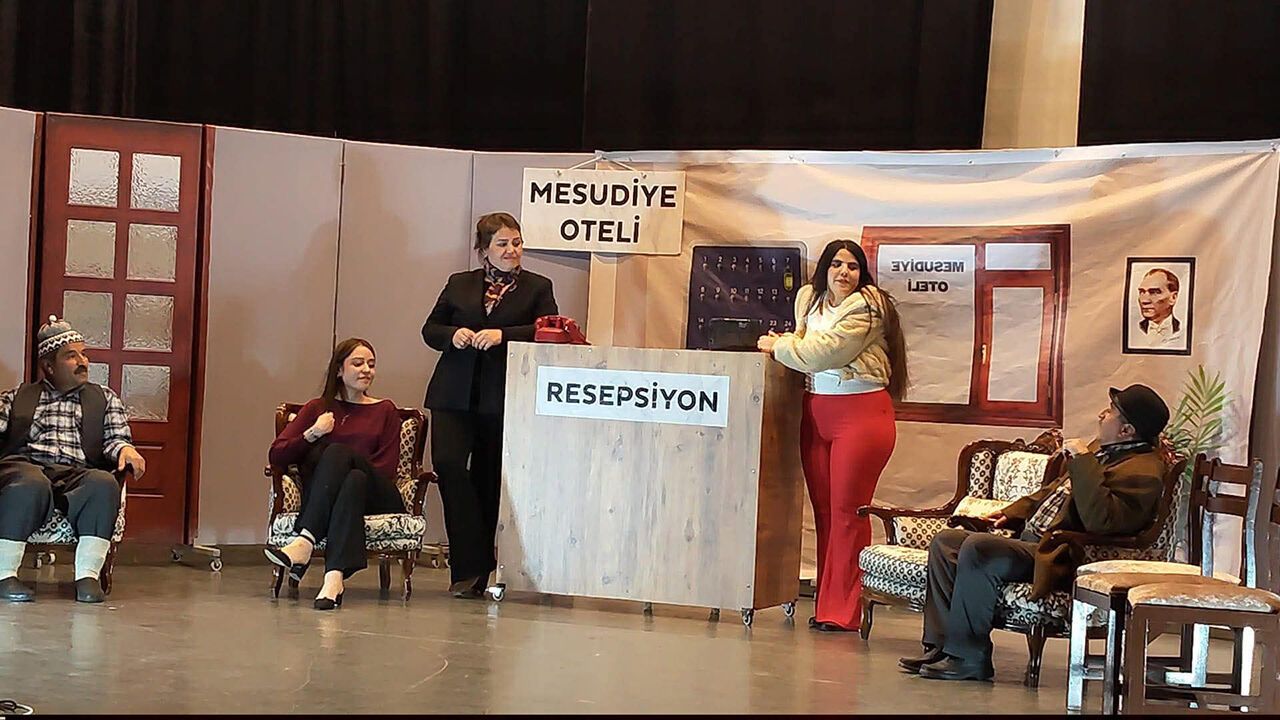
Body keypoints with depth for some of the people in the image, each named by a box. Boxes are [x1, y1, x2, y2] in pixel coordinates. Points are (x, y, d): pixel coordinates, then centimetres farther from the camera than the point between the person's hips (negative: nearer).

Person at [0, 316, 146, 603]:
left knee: (104, 483, -35)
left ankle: (88, 576, -35)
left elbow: (116, 437, 15)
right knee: (31, 485, -39)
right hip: (25, 466, -1)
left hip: (76, 476, 1)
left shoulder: (105, 399, 25)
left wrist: (124, 449, -11)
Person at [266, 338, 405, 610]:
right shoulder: (318, 408, 21)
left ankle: (304, 543, -49)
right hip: (321, 498, 0)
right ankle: (334, 577, -54)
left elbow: (386, 470, 7)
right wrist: (312, 434, -5)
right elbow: (276, 456, 11)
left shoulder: (385, 411, 20)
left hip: (372, 496, 0)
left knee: (339, 452, -30)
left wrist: (336, 471, -7)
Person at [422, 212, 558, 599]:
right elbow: (430, 328, 16)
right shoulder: (459, 284, 15)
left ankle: (475, 570, 15)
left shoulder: (537, 288, 7)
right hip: (455, 395, 2)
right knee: (448, 464, -17)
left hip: (503, 399, -1)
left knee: (489, 480, 3)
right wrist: (453, 335, -6)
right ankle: (470, 567, -10)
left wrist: (502, 335, -19)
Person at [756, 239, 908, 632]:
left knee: (847, 510, -6)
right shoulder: (809, 297, 14)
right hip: (816, 412, 7)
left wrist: (778, 346, -2)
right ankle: (826, 606, 13)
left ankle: (842, 612, -1)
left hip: (861, 412, -7)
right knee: (823, 509, 7)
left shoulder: (866, 306, -9)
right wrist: (785, 343, 5)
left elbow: (823, 351, -16)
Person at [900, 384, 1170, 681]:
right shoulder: (1103, 448, 17)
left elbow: (1100, 520, -31)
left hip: (1058, 559, -11)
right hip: (1030, 540, 11)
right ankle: (942, 647, 4)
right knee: (945, 542, 8)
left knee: (976, 547, -29)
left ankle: (968, 658, -18)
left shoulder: (1143, 471, -16)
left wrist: (1083, 460, -25)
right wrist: (1012, 513, 18)